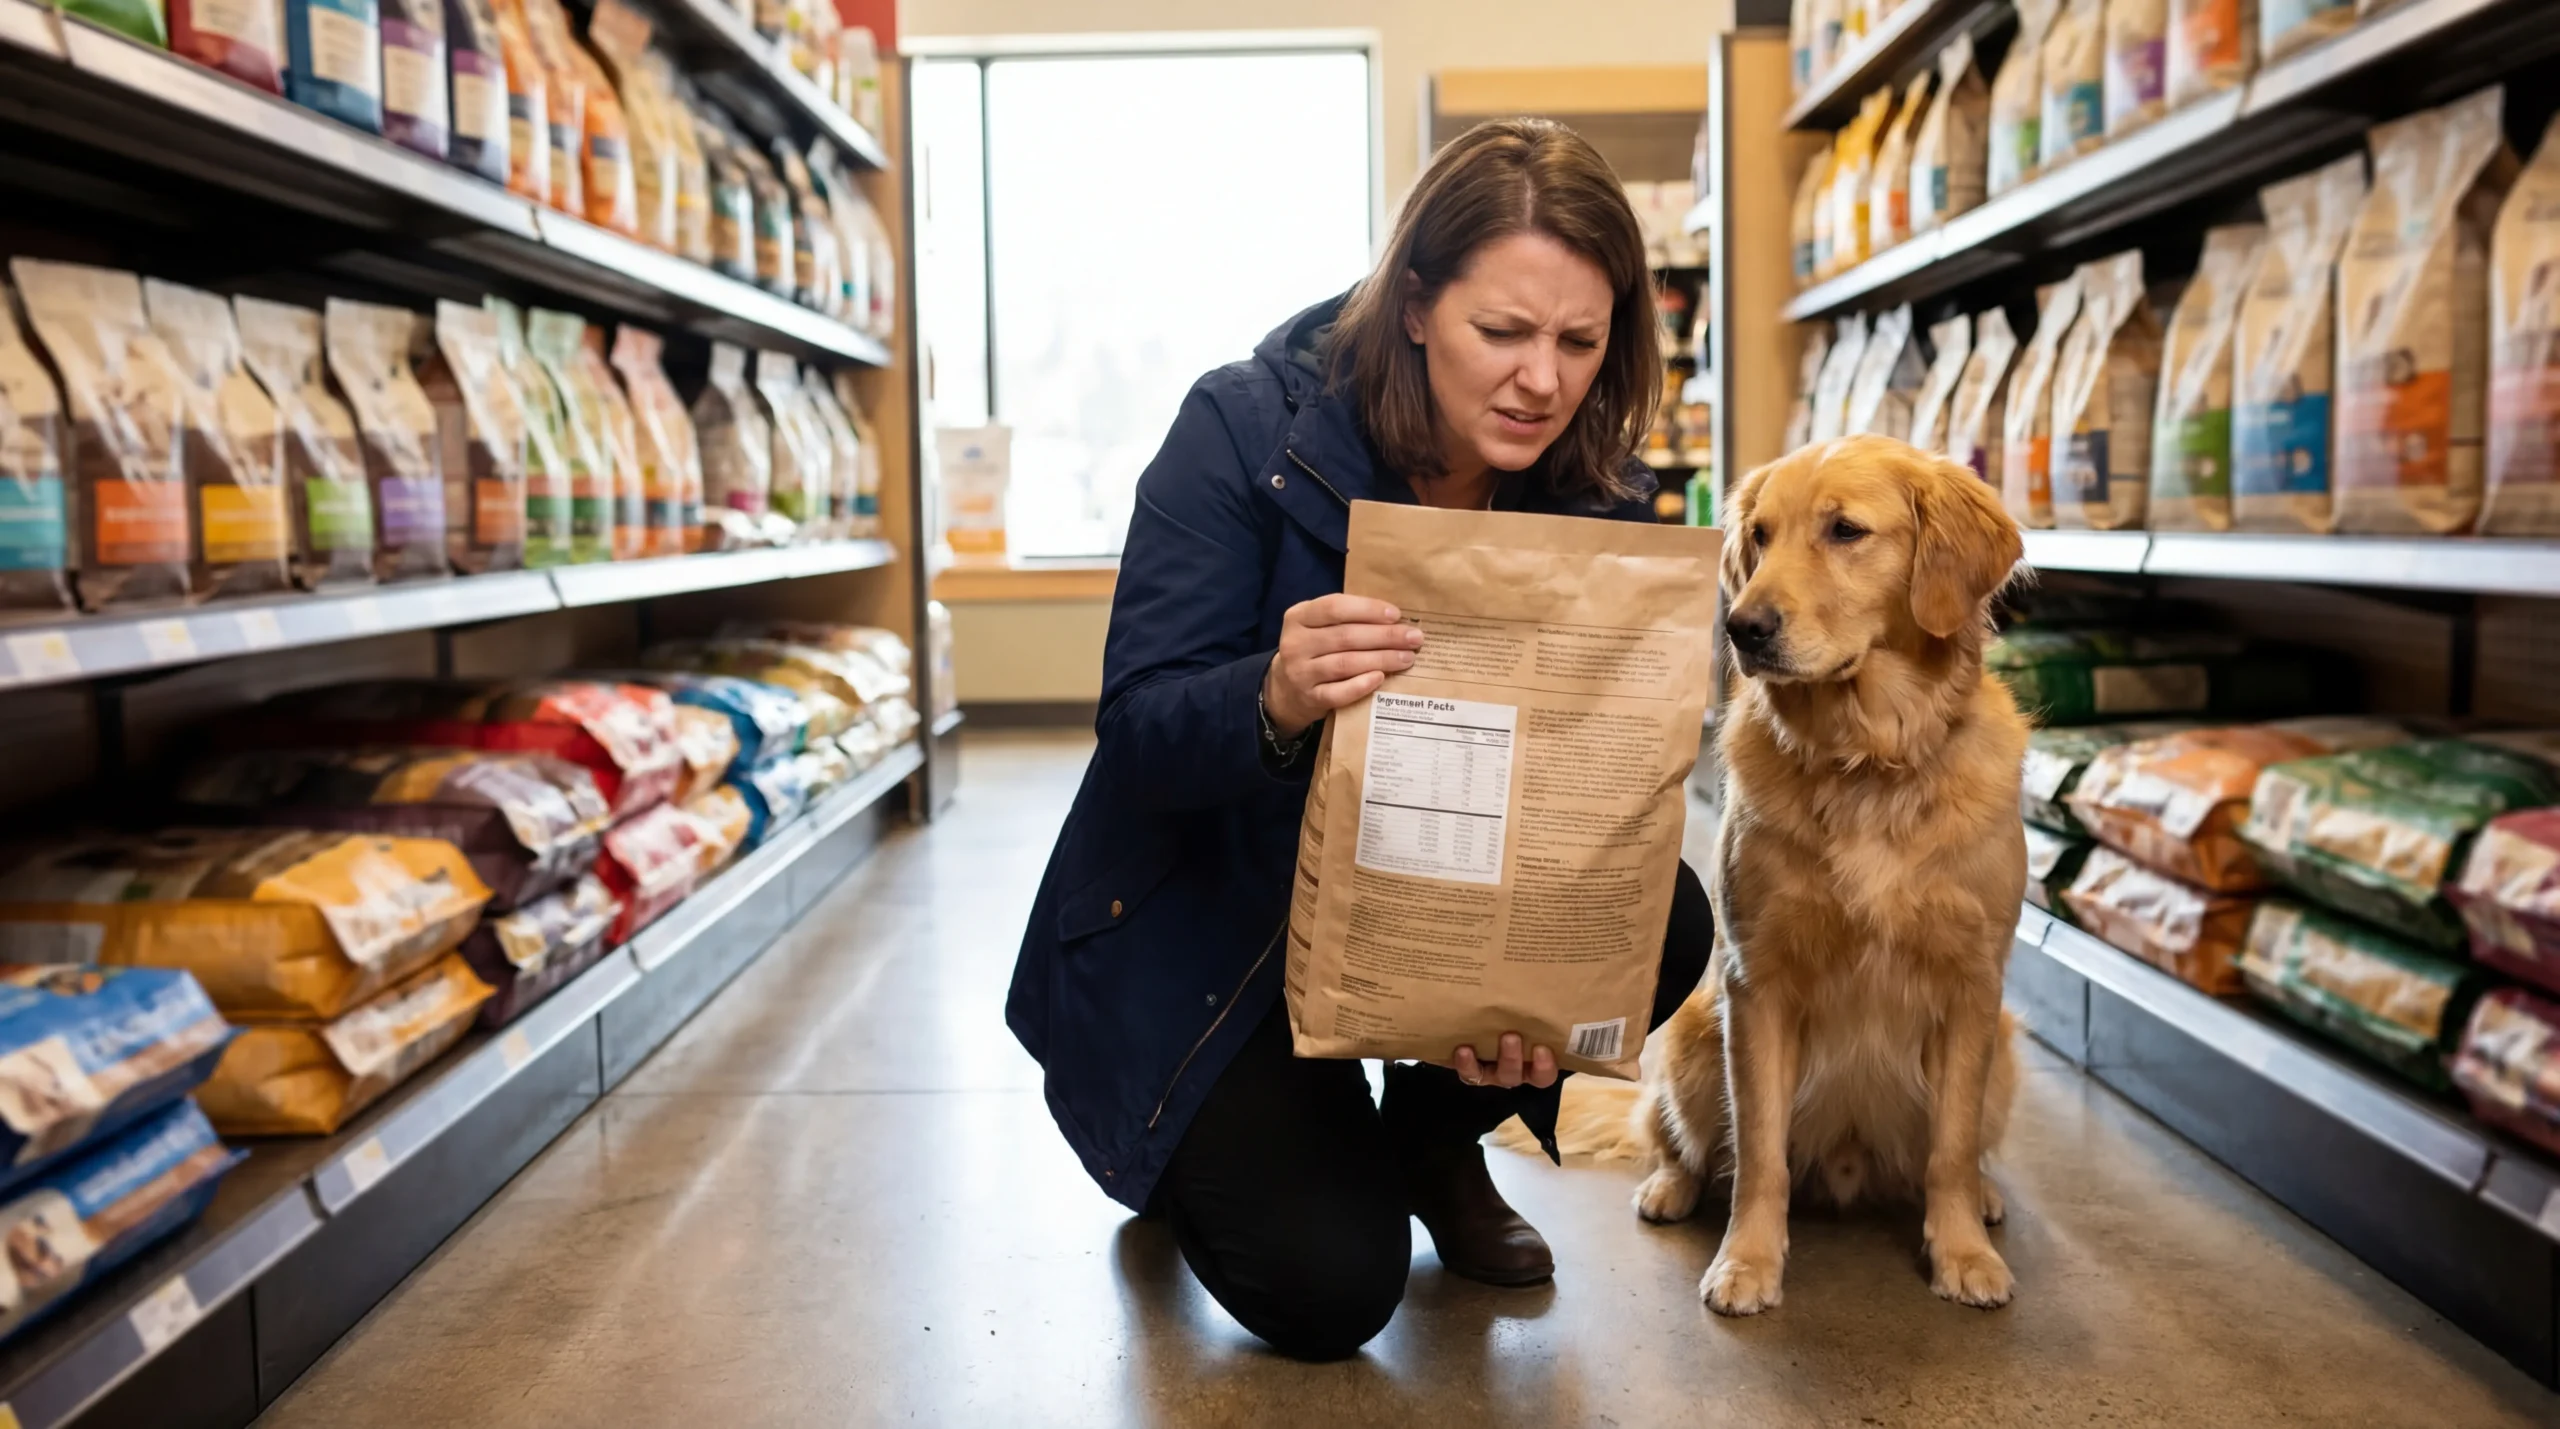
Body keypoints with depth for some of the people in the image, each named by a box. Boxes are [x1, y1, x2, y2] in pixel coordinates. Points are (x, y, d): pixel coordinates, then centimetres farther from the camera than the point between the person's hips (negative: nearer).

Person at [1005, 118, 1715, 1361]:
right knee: (1329, 1285, -17)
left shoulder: (1599, 503, -10)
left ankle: (1433, 1135, 8)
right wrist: (1273, 700, -46)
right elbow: (1140, 729, -23)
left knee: (1664, 922, -23)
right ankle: (1195, 1149, 20)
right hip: (1205, 933, -4)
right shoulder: (1248, 430, -20)